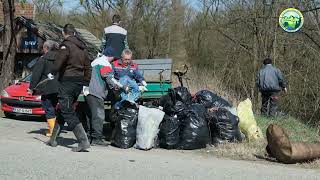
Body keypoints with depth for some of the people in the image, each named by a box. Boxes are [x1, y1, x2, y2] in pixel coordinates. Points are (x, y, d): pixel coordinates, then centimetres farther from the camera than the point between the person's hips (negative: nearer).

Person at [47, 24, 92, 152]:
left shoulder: (66, 45, -10)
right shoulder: (83, 48, 14)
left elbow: (58, 63, -18)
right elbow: (88, 68, 15)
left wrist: (52, 73, 1)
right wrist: (86, 85, 19)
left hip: (67, 82, -8)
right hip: (79, 83, 8)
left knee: (68, 113, -7)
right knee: (64, 110, 18)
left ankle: (83, 141, -17)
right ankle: (53, 138, 28)